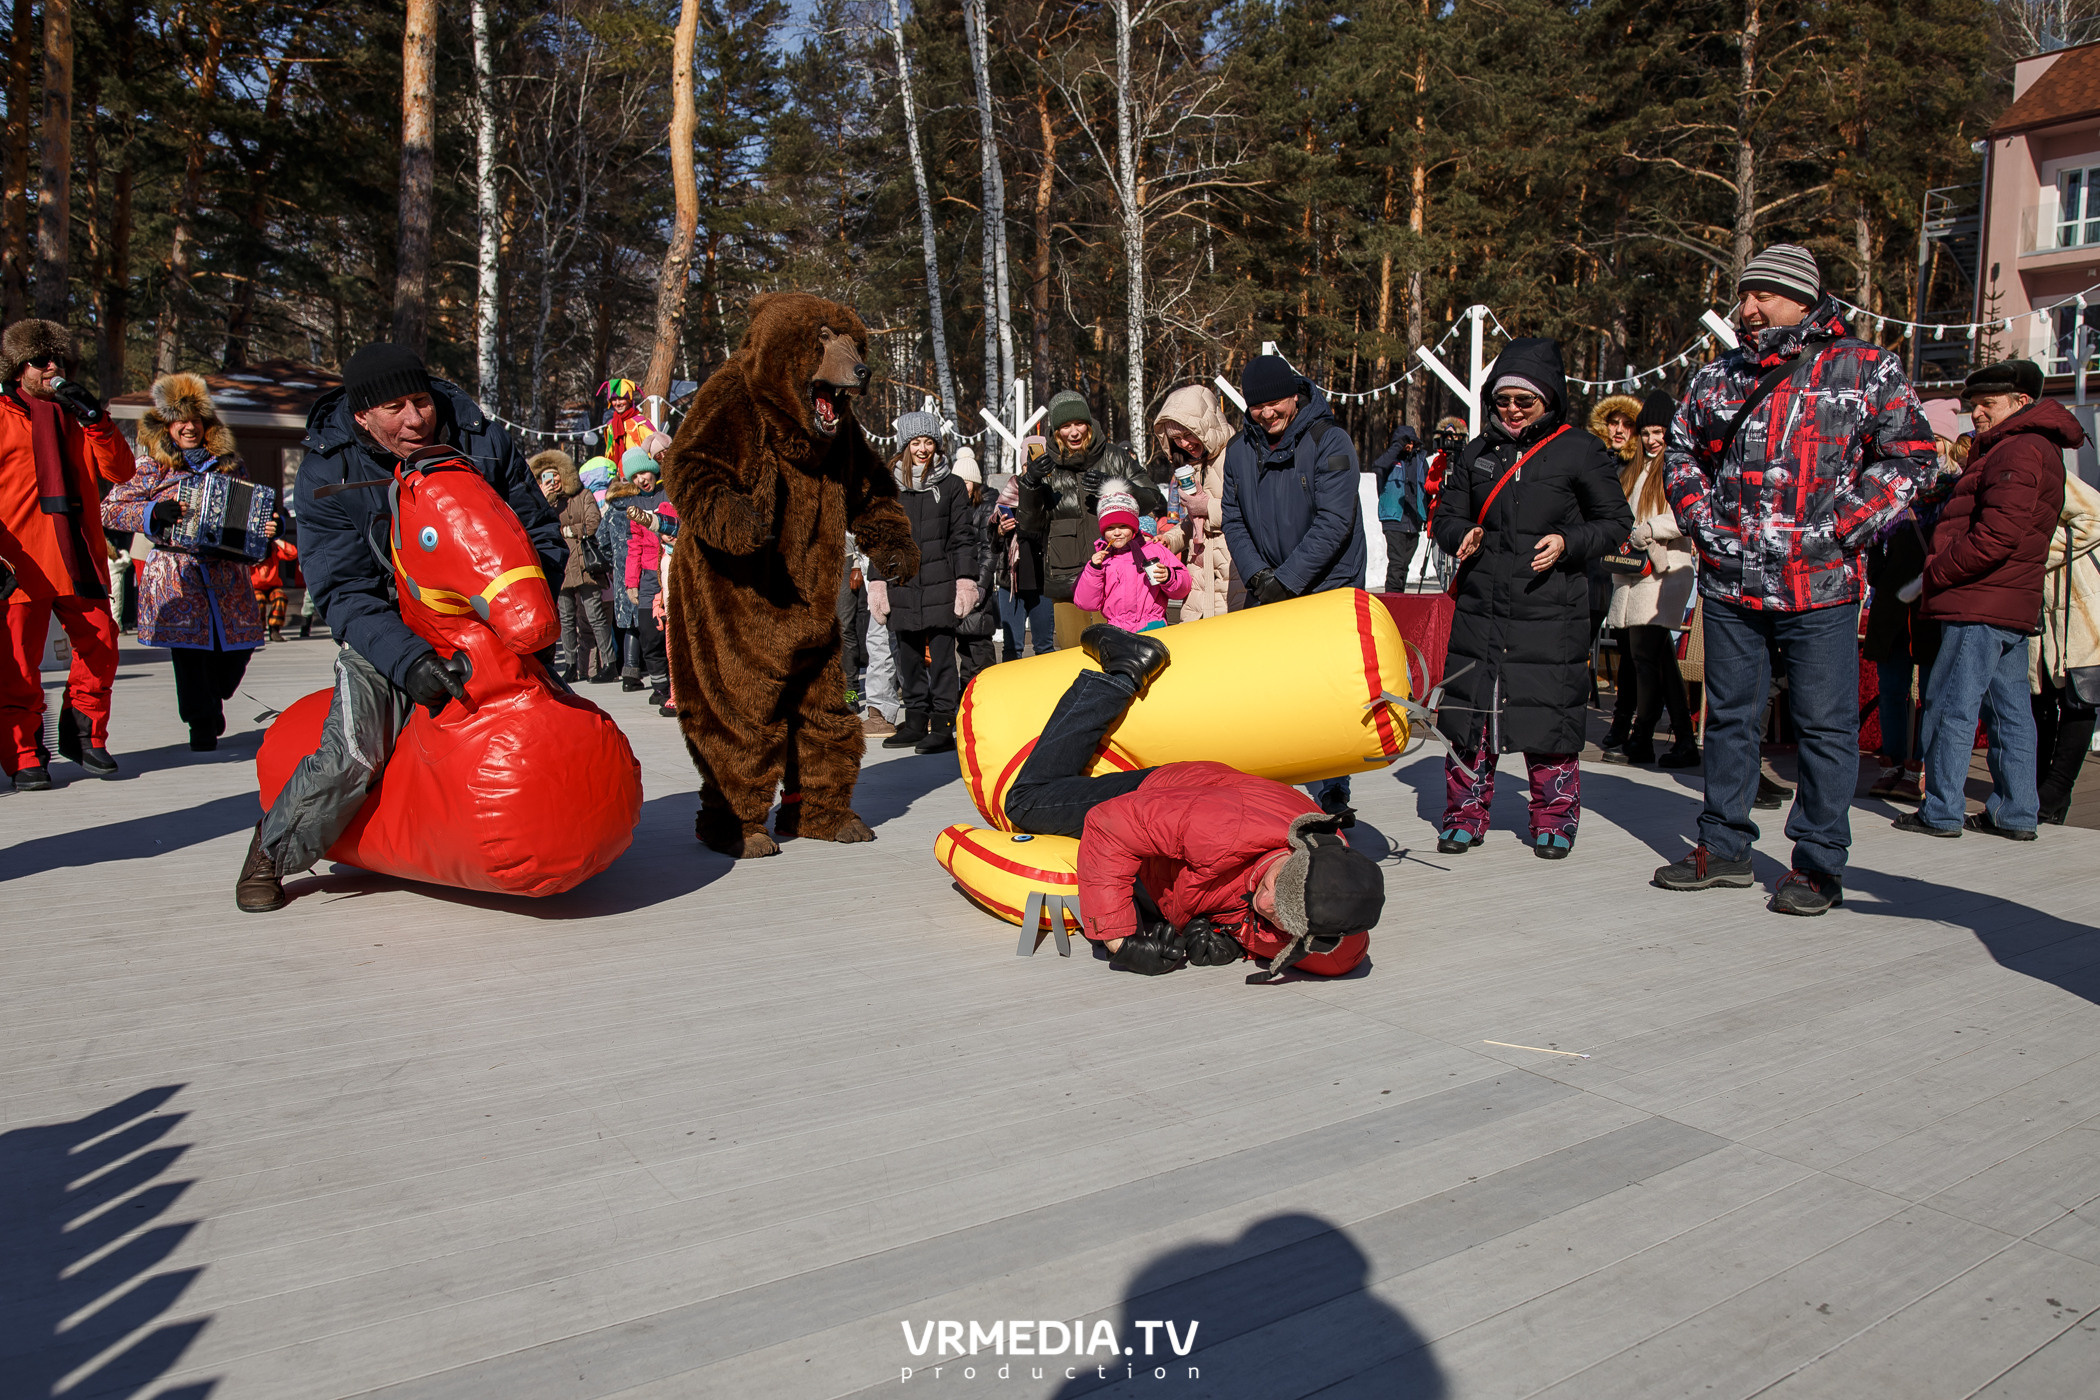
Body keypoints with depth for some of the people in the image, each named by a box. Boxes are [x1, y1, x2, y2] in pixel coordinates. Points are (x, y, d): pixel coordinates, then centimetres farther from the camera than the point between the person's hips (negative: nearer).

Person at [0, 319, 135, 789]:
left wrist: (94, 419, -5)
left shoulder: (74, 415, 19)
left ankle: (83, 736, 17)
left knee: (100, 644, 2)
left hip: (78, 556, 4)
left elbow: (120, 471, 8)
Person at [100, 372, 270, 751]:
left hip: (226, 570, 3)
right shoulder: (152, 466, 4)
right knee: (189, 648, -10)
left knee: (237, 648, 4)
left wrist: (265, 530, -2)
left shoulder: (227, 462, 13)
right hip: (176, 573, -3)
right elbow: (110, 510, -1)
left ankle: (212, 701, 35)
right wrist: (154, 513, -18)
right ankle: (202, 725, 5)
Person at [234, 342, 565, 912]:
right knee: (351, 755, -21)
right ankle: (272, 852, 9)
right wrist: (411, 661, -37)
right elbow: (345, 594, -20)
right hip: (386, 634, -3)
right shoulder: (327, 475, -15)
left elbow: (543, 538, -2)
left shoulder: (484, 442, -10)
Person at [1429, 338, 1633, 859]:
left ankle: (1554, 820, 17)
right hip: (1479, 610, 3)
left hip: (1551, 614, -3)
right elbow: (1445, 514, 18)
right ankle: (1465, 815, 18)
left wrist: (1568, 542, -13)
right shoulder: (1478, 452, 13)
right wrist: (1462, 535, -4)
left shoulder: (1580, 451, 1)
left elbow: (1616, 521, 4)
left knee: (1549, 717, 1)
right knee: (1470, 714, 4)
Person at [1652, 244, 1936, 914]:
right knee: (1729, 716, 12)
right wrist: (1705, 524, 3)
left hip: (1820, 583, -4)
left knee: (1825, 725, 0)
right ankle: (1723, 847, 23)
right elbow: (1682, 452, 18)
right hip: (1729, 582, 4)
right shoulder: (1720, 375, 11)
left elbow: (1909, 456, -2)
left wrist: (1834, 529, -11)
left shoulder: (1867, 370, 0)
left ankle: (1819, 865, 11)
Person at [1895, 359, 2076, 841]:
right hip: (2014, 607, 11)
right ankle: (2016, 814, 16)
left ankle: (1942, 811, -2)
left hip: (1980, 605, -11)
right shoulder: (2034, 448, 21)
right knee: (2010, 708, 11)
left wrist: (1937, 573, -15)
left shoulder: (2019, 452, -14)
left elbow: (1997, 536, -23)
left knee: (1951, 706, -6)